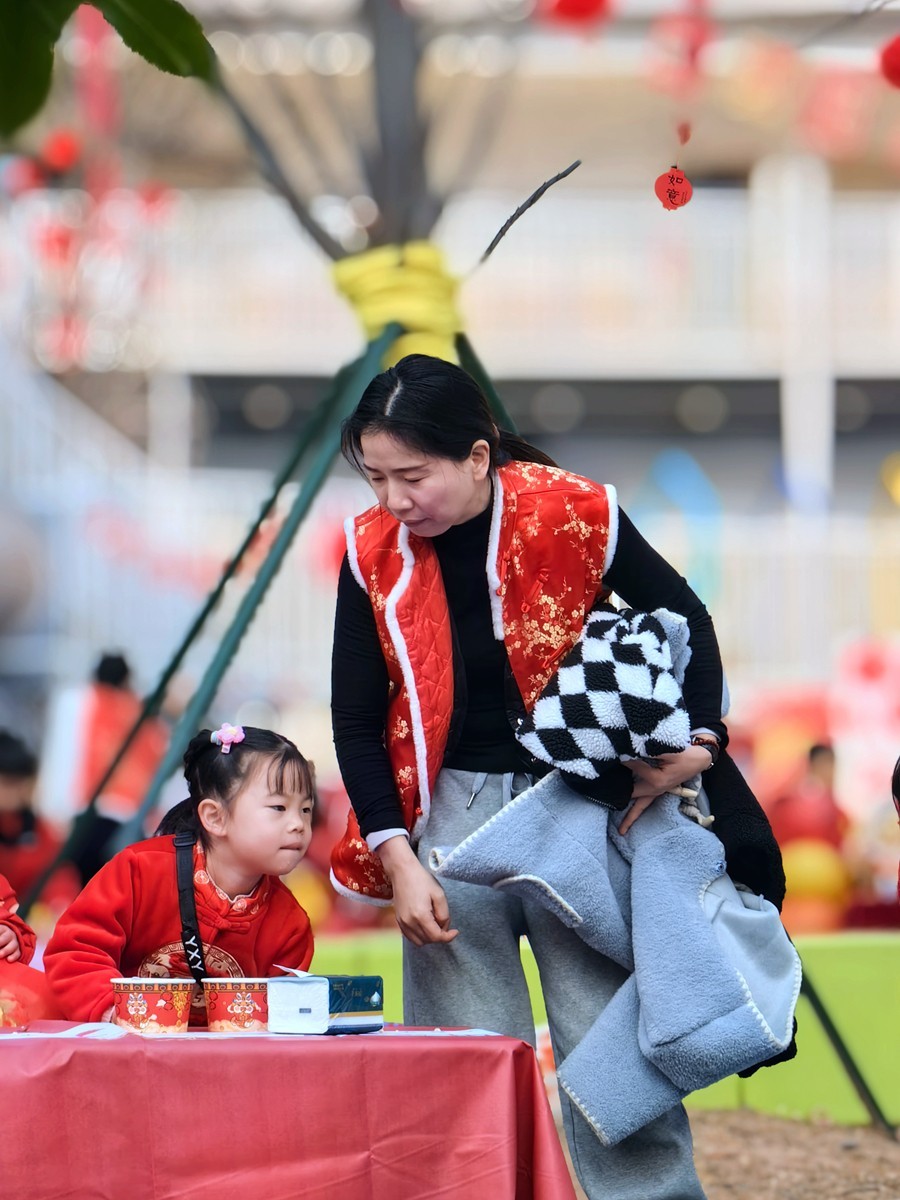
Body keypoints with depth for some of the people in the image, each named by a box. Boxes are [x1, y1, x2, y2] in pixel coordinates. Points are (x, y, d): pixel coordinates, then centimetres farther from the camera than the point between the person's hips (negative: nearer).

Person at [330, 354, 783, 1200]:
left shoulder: (574, 516, -12)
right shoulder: (373, 551, -6)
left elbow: (684, 618, 3)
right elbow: (357, 720, 1)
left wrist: (698, 742, -10)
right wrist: (397, 859, -7)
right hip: (452, 805, 2)